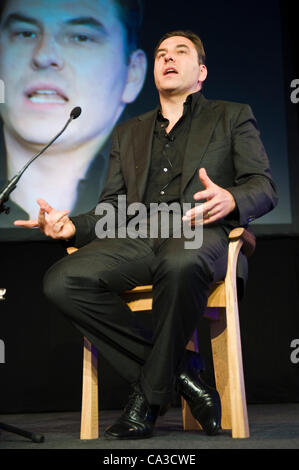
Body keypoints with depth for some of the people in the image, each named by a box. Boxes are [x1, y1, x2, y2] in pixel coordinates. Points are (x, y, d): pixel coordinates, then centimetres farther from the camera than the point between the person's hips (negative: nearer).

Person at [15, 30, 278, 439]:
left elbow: (264, 187, 7)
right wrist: (72, 227, 1)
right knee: (61, 281, -25)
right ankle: (179, 369, -16)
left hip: (202, 234, -4)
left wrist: (231, 200, -18)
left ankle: (152, 392, -18)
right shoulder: (128, 132, 31)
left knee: (179, 264, -41)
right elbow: (112, 207, 24)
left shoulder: (232, 117, 20)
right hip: (137, 239, 4)